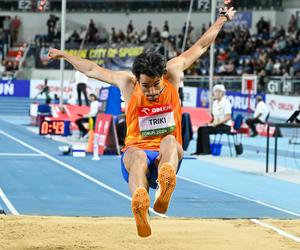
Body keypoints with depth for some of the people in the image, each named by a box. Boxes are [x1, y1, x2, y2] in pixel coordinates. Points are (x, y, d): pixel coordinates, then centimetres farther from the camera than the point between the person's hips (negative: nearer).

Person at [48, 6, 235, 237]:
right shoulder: (127, 83, 1)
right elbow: (92, 70, 14)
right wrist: (63, 55, 24)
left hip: (166, 156, 1)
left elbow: (199, 47, 13)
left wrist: (223, 18, 21)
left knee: (170, 141, -36)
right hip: (136, 151, -1)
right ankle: (140, 205, -72)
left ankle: (165, 188, -70)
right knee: (138, 156, -40)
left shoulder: (172, 74, 3)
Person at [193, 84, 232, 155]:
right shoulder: (215, 103, 14)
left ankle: (207, 151, -17)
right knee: (200, 129, -10)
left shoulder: (226, 102, -11)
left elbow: (228, 117, -17)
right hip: (216, 125, 8)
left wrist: (216, 123, -22)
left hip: (225, 126, -8)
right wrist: (211, 122, -1)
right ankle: (199, 150, -9)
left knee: (205, 130, -24)